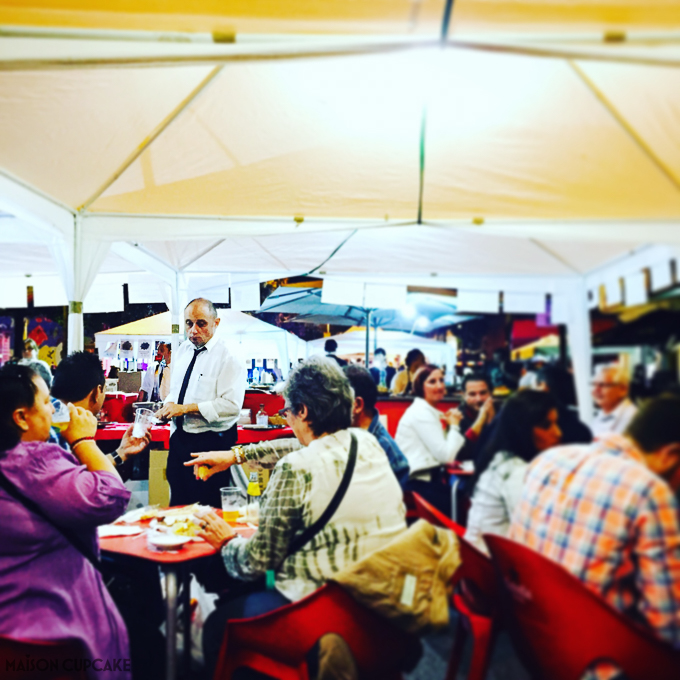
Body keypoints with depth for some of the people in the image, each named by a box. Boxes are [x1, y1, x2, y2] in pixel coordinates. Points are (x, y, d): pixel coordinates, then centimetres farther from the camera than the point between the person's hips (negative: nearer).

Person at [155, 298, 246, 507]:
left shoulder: (228, 357, -13)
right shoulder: (182, 350, 10)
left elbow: (231, 405, -23)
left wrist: (185, 408, -21)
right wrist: (168, 405, 0)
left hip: (211, 442, -7)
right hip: (179, 438, 7)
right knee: (178, 504, 17)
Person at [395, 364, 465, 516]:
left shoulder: (430, 412, 13)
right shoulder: (421, 412, -14)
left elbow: (443, 452, 10)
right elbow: (446, 455, -17)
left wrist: (450, 425, 1)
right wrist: (454, 425, -6)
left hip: (425, 479, 8)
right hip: (415, 485, -8)